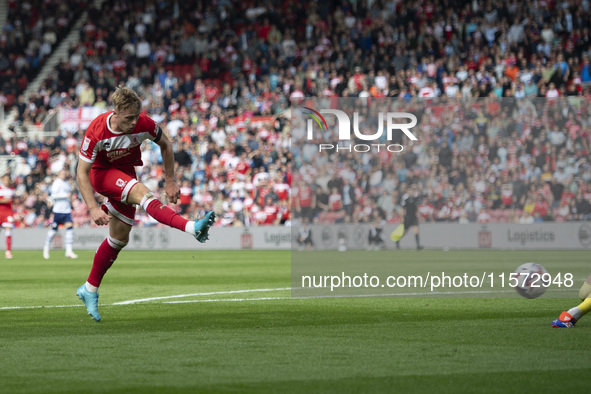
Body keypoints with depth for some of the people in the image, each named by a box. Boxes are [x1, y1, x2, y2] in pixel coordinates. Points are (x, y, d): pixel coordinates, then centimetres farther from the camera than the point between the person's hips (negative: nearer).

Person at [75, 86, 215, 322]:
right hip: (101, 172, -5)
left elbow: (165, 145, 2)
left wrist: (170, 181, 2)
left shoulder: (144, 124, -20)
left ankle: (90, 290, 19)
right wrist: (93, 208, -30)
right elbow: (81, 173, -22)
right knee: (142, 192, -33)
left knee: (120, 238, 5)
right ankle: (192, 227, -50)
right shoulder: (96, 132, -28)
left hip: (126, 173, 5)